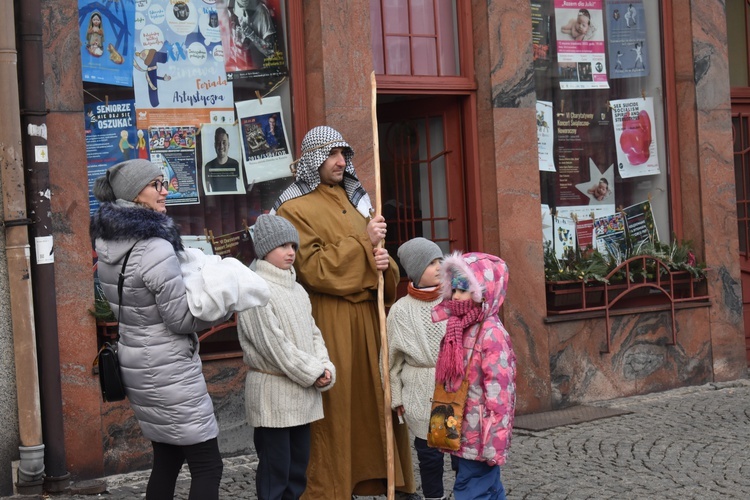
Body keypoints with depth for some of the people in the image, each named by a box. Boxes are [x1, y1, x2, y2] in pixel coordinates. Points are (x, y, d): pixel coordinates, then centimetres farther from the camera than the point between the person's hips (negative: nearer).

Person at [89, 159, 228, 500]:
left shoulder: (109, 245, 4)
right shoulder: (155, 249, -23)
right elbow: (182, 317, -18)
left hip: (136, 363, 9)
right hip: (169, 369, -9)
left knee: (166, 461, 18)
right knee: (208, 466, 0)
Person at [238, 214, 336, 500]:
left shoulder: (297, 289, 14)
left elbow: (313, 333, 15)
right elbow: (272, 343, -18)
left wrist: (325, 369, -2)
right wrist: (312, 373, -14)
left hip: (303, 391, 8)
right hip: (272, 392, -8)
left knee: (299, 463, 14)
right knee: (275, 468, -2)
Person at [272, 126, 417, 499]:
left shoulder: (354, 199, 17)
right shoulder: (294, 209, -5)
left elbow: (376, 256, 19)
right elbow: (313, 269, -15)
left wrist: (385, 264, -5)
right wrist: (362, 242, -13)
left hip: (368, 314, 7)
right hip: (329, 320, -6)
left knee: (378, 395, 8)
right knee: (335, 404, -3)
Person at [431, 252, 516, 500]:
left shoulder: (492, 334, -17)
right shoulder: (459, 328, 9)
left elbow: (499, 390, -20)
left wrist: (493, 440, -21)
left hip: (479, 433, -9)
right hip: (464, 430, 9)